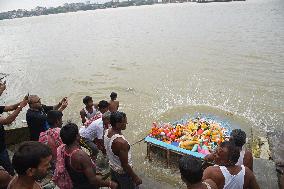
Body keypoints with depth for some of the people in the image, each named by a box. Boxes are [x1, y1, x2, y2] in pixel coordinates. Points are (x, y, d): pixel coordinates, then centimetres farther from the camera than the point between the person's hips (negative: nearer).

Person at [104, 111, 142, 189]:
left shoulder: (107, 132, -12)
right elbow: (125, 165, -28)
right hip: (123, 173, -7)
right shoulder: (121, 142, -37)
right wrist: (135, 177, -15)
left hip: (113, 169, 7)